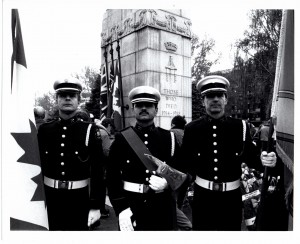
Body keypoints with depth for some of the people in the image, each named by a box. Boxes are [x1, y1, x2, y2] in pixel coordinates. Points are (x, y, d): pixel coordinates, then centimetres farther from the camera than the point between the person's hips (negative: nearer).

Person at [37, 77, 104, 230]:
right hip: (50, 198, 2)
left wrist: (95, 206, -9)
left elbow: (97, 171, -8)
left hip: (79, 198, -2)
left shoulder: (89, 131, -8)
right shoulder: (44, 130, 0)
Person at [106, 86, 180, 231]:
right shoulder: (121, 138, -2)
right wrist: (121, 208, -11)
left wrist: (167, 182, -15)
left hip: (163, 208, 1)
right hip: (130, 207, -1)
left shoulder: (169, 138, 1)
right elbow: (113, 176, -3)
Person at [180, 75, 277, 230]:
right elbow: (185, 162, 0)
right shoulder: (192, 128, -5)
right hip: (202, 195, 0)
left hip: (231, 196, 1)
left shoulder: (240, 127, -4)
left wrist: (262, 160, -20)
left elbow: (250, 157, 0)